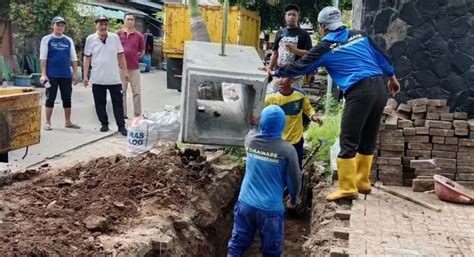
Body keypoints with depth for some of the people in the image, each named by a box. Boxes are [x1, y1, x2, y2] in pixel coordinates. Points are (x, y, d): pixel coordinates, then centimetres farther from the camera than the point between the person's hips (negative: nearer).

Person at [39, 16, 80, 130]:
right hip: (52, 75, -3)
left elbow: (73, 58, 11)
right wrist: (43, 74, -11)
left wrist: (75, 73, 5)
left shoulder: (68, 40, 10)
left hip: (66, 75, 3)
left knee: (67, 99, 8)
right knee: (50, 99, 1)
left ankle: (68, 122, 17)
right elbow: (43, 58, -4)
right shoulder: (46, 39, 0)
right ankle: (48, 122, 8)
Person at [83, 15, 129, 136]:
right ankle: (104, 124, 21)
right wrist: (85, 76, 1)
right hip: (98, 79, 0)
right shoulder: (90, 39, 0)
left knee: (118, 103, 2)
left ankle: (121, 126, 7)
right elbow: (87, 58, 4)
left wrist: (125, 71, 6)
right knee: (100, 103, 8)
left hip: (114, 78, 0)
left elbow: (120, 55, 8)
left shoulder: (115, 37, 2)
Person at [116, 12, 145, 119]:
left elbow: (142, 51, 11)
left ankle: (138, 114, 11)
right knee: (122, 91, 7)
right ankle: (123, 114, 16)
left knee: (137, 92, 2)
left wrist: (135, 58, 4)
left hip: (134, 67, 0)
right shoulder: (118, 33, 0)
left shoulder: (139, 35, 1)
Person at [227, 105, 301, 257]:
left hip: (246, 204, 3)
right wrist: (293, 197, 17)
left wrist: (254, 123, 45)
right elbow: (294, 180, -4)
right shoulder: (287, 150, -15)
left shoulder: (250, 139, -4)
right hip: (270, 209, -3)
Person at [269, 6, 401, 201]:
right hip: (380, 88, 7)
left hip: (359, 92, -7)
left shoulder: (325, 47, 2)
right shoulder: (360, 35, 17)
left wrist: (277, 73, 24)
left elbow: (302, 65, 10)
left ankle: (347, 189, 0)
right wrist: (391, 77, 36)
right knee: (368, 140, 16)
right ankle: (362, 182, 26)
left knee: (348, 141, -1)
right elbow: (380, 56, 24)